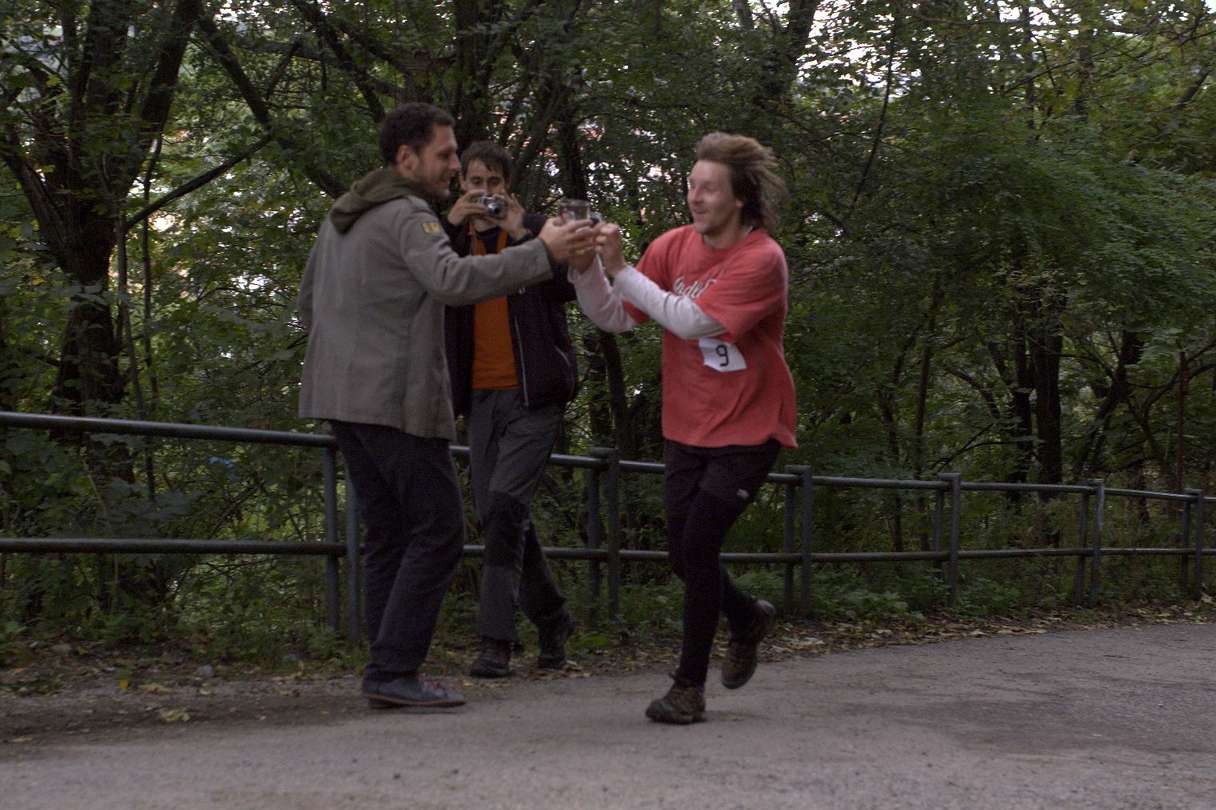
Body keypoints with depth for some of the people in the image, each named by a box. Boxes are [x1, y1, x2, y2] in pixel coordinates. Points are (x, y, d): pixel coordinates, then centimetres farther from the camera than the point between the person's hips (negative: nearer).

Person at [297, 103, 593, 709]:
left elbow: (308, 306, 25)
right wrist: (542, 252, -31)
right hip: (396, 401, -9)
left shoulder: (340, 217, 19)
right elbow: (454, 280, -29)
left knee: (388, 534, 11)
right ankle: (394, 671, -8)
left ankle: (389, 672, 10)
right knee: (437, 529, -5)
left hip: (342, 397, 9)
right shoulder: (407, 215, -11)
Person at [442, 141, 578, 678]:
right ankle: (551, 618, 26)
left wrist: (520, 232, -21)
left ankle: (496, 641, -16)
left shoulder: (537, 230, 3)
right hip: (480, 396, 5)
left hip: (531, 394, -5)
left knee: (504, 503, -18)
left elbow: (569, 285, -14)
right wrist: (451, 225, -17)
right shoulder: (452, 240, 13)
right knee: (495, 514, 8)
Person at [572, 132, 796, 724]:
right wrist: (586, 267, -20)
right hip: (687, 429, 6)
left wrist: (620, 268, -27)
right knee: (684, 556, 8)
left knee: (698, 545, -13)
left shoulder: (762, 259, -18)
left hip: (748, 430, -6)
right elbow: (614, 318, -3)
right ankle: (748, 620, 40)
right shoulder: (674, 246, -1)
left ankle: (689, 687, 0)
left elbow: (691, 320, -28)